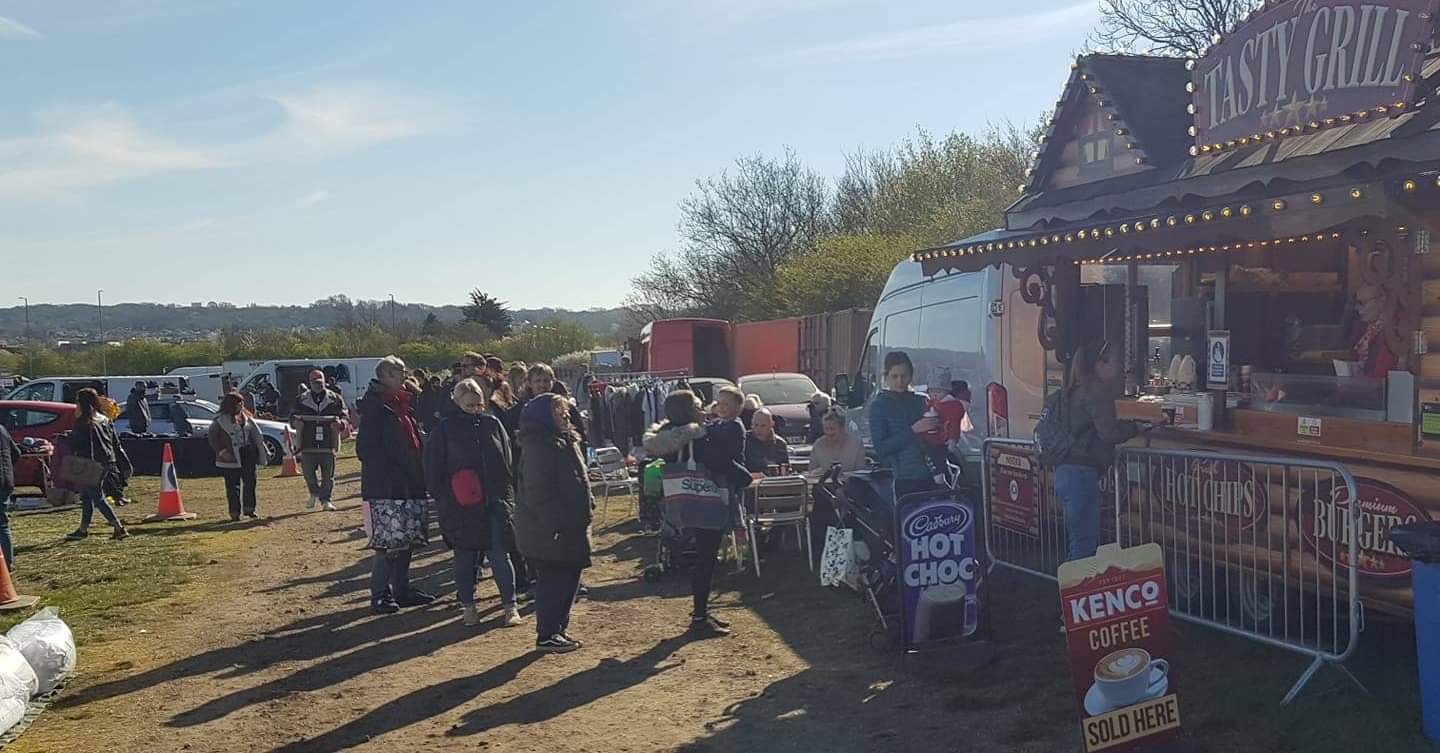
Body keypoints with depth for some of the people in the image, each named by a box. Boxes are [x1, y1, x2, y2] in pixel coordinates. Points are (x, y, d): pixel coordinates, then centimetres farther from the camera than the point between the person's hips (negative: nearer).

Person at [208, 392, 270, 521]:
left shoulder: (246, 418, 13)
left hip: (248, 455, 5)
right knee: (233, 485, 0)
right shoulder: (220, 420, -5)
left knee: (250, 481, 4)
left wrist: (264, 452, 13)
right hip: (231, 457, -5)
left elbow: (256, 435, 16)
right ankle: (235, 511, 7)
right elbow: (212, 437, -4)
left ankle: (249, 508, 14)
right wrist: (222, 451, -14)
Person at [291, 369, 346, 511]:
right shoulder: (301, 399, 9)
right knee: (308, 471, 2)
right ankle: (314, 493, 28)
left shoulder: (335, 399, 7)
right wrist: (295, 421, -15)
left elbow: (344, 416, 6)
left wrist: (339, 423, -17)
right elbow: (293, 416, 9)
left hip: (328, 443, 0)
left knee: (328, 474, 2)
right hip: (308, 443, 1)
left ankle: (325, 499, 15)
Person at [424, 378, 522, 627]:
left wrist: (508, 492, 4)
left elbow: (507, 460, 9)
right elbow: (433, 469, -2)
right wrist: (443, 498, -8)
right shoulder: (445, 430, -4)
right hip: (461, 505, -1)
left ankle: (509, 605, 6)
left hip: (496, 500, 1)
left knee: (500, 554, 0)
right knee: (465, 556, 9)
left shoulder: (492, 424, 4)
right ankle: (468, 605, 21)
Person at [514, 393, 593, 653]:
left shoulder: (564, 442, 14)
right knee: (553, 581, -4)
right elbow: (538, 492, -23)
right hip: (548, 531, -10)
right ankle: (546, 636, 6)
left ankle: (558, 629, 25)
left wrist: (586, 505, 18)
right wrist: (555, 525, -25)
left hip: (569, 527, 10)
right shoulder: (538, 447, -18)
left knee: (568, 578, 14)